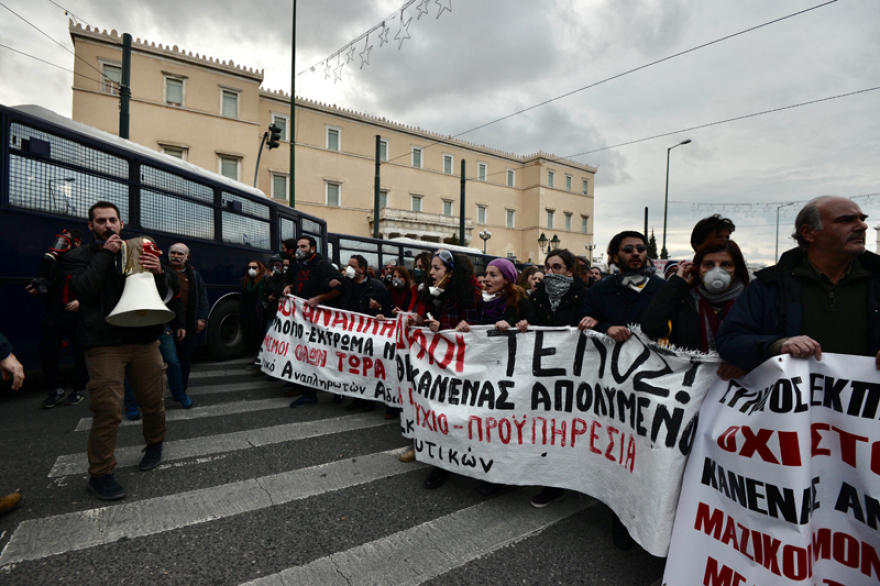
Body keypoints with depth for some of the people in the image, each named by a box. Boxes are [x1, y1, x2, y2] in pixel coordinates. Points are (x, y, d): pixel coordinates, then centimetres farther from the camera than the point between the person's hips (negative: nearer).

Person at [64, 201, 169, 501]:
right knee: (107, 410, -6)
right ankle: (100, 474, 11)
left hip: (144, 340, 3)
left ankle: (154, 445, 36)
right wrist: (106, 253, -10)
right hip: (104, 344, -3)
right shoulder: (79, 257, 8)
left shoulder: (138, 253, 16)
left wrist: (159, 272, -11)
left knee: (153, 401, 9)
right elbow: (85, 289, -13)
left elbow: (161, 295, 11)